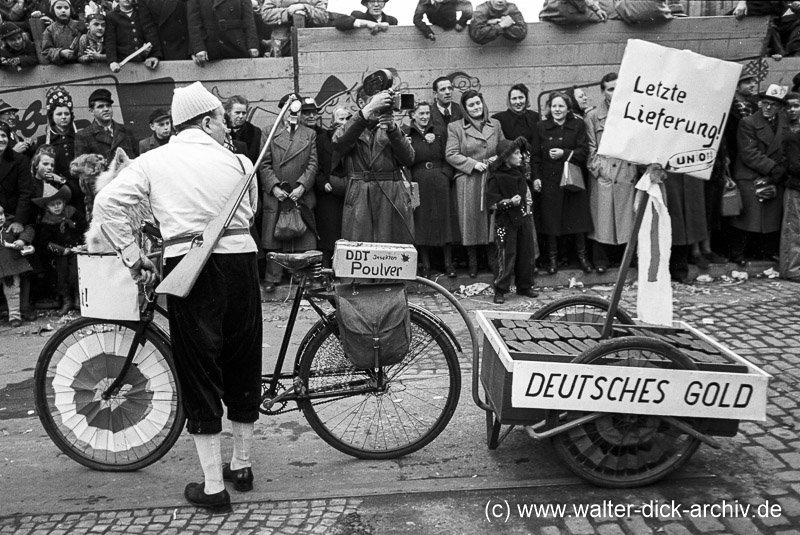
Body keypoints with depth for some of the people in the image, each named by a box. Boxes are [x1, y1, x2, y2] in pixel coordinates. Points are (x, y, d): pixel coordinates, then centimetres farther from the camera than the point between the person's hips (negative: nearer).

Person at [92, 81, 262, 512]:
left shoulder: (154, 161, 5)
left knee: (199, 372, 6)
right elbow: (249, 216, 10)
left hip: (187, 265, -2)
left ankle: (213, 486, 12)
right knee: (243, 367, 16)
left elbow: (107, 203, -4)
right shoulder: (239, 162, 8)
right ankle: (241, 466, 32)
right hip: (240, 261, 2)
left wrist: (134, 258, 0)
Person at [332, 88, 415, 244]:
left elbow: (408, 159, 3)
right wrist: (366, 112, -19)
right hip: (359, 200, -2)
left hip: (393, 201, 2)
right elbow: (338, 144, -13)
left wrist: (393, 130, -10)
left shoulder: (390, 127, 17)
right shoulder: (350, 128, 12)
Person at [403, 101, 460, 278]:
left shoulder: (438, 133, 11)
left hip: (440, 184, 2)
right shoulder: (405, 134, 3)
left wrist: (445, 175, -6)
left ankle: (448, 263, 11)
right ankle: (425, 265, 10)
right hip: (418, 184, -2)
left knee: (444, 221, 2)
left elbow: (447, 158, 9)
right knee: (421, 223, 1)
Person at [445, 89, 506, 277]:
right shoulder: (455, 127, 2)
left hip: (493, 179, 3)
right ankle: (472, 263, 12)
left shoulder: (495, 125, 12)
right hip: (468, 181, -3)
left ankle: (493, 260, 16)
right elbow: (450, 154, -5)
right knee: (471, 220, 1)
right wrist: (473, 164, -13)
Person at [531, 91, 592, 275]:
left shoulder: (578, 125, 3)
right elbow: (535, 155, 4)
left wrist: (564, 153, -16)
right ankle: (552, 258, 15)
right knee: (550, 219, 2)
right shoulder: (541, 127, 4)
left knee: (578, 217, 4)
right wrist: (535, 177, -5)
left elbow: (584, 151, -3)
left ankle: (582, 256, 17)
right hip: (549, 179, 0)